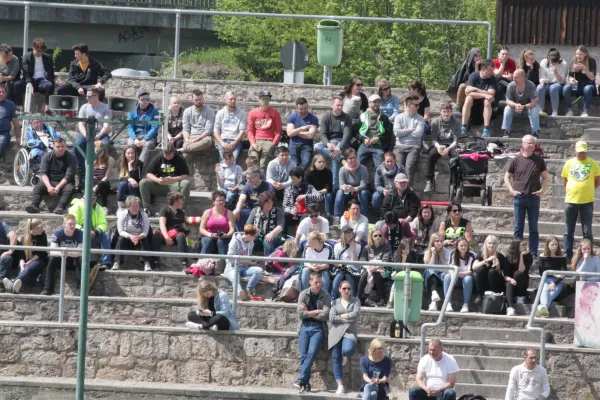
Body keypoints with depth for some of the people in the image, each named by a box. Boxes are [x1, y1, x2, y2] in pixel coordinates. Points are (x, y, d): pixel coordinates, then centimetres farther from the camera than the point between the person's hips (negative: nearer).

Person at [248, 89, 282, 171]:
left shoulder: (275, 113, 7)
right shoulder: (253, 113, 14)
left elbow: (278, 132, 4)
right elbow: (250, 131, 11)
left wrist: (274, 144, -8)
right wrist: (253, 143, -4)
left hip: (269, 142, -2)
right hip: (256, 142, 2)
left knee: (263, 166, -16)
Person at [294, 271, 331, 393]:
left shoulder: (326, 296, 3)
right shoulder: (304, 294, 5)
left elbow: (325, 315, -6)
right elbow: (300, 313, -6)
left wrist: (308, 313, -5)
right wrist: (317, 311, -6)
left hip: (318, 328, -1)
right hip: (305, 327, 1)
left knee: (312, 352, -21)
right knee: (304, 355, -11)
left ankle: (300, 380, -26)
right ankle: (306, 383, -8)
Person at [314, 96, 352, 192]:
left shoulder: (346, 118, 1)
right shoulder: (326, 116, 5)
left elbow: (347, 135, -10)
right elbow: (322, 133, -5)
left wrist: (339, 148, -28)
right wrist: (328, 144, -27)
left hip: (341, 142, -3)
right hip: (328, 141, 3)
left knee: (335, 160, -31)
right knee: (317, 147, -30)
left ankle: (334, 187, -30)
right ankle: (341, 158, -37)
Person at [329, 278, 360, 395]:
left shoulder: (355, 301, 12)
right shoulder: (335, 302, 13)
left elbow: (356, 314, -5)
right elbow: (332, 318, -1)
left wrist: (342, 316, -2)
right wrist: (348, 319, -6)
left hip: (350, 332, -1)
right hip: (336, 332, 1)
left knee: (347, 350, -31)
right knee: (336, 359, -8)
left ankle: (345, 356, 9)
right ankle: (340, 386, -6)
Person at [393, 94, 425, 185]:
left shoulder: (419, 119, 10)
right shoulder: (399, 117, 12)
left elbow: (418, 133, -6)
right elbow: (396, 132, -3)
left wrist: (403, 132, 1)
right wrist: (410, 130, -1)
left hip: (413, 147, -1)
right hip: (400, 146, 1)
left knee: (409, 167, -25)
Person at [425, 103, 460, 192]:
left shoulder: (456, 122, -2)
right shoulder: (435, 122, 2)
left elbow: (456, 140, -7)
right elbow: (434, 139, -1)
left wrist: (448, 149, -26)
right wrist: (438, 146, -23)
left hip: (451, 146, -1)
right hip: (439, 145, 1)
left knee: (456, 155, -36)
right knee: (432, 154, -33)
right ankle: (429, 181, -28)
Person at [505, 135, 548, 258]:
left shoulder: (539, 160, 3)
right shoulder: (516, 160, 1)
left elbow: (545, 177, 12)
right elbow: (507, 176, 9)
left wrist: (542, 190, -2)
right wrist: (512, 190, -3)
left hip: (534, 197, 1)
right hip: (519, 197, 0)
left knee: (533, 228, 4)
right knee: (518, 227, 3)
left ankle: (533, 254, 8)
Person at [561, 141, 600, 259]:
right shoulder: (569, 163, 5)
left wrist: (587, 190, 1)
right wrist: (571, 191, 7)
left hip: (587, 202, -2)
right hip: (571, 201, 2)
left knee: (587, 232, 1)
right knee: (569, 231, 7)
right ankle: (567, 256, 13)